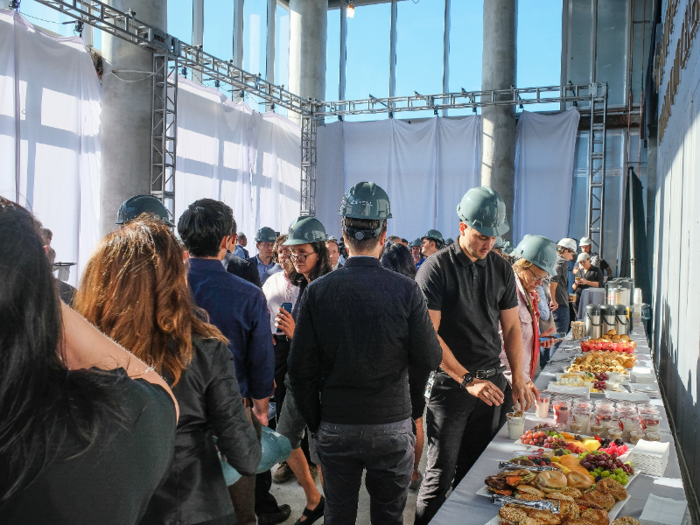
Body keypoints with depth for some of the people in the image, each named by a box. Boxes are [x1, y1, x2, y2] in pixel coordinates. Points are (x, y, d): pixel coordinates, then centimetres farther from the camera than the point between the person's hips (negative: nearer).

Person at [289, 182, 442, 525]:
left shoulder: (317, 291, -10)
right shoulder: (406, 291, -13)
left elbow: (300, 369, -6)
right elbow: (430, 360, -8)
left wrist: (315, 423, 6)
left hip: (335, 429, 1)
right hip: (391, 427, -1)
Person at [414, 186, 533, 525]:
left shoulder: (502, 269, 7)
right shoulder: (436, 268, -10)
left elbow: (511, 328, 13)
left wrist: (518, 379, 3)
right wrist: (467, 380, -19)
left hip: (491, 382, 5)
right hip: (450, 384, -5)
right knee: (441, 475, 0)